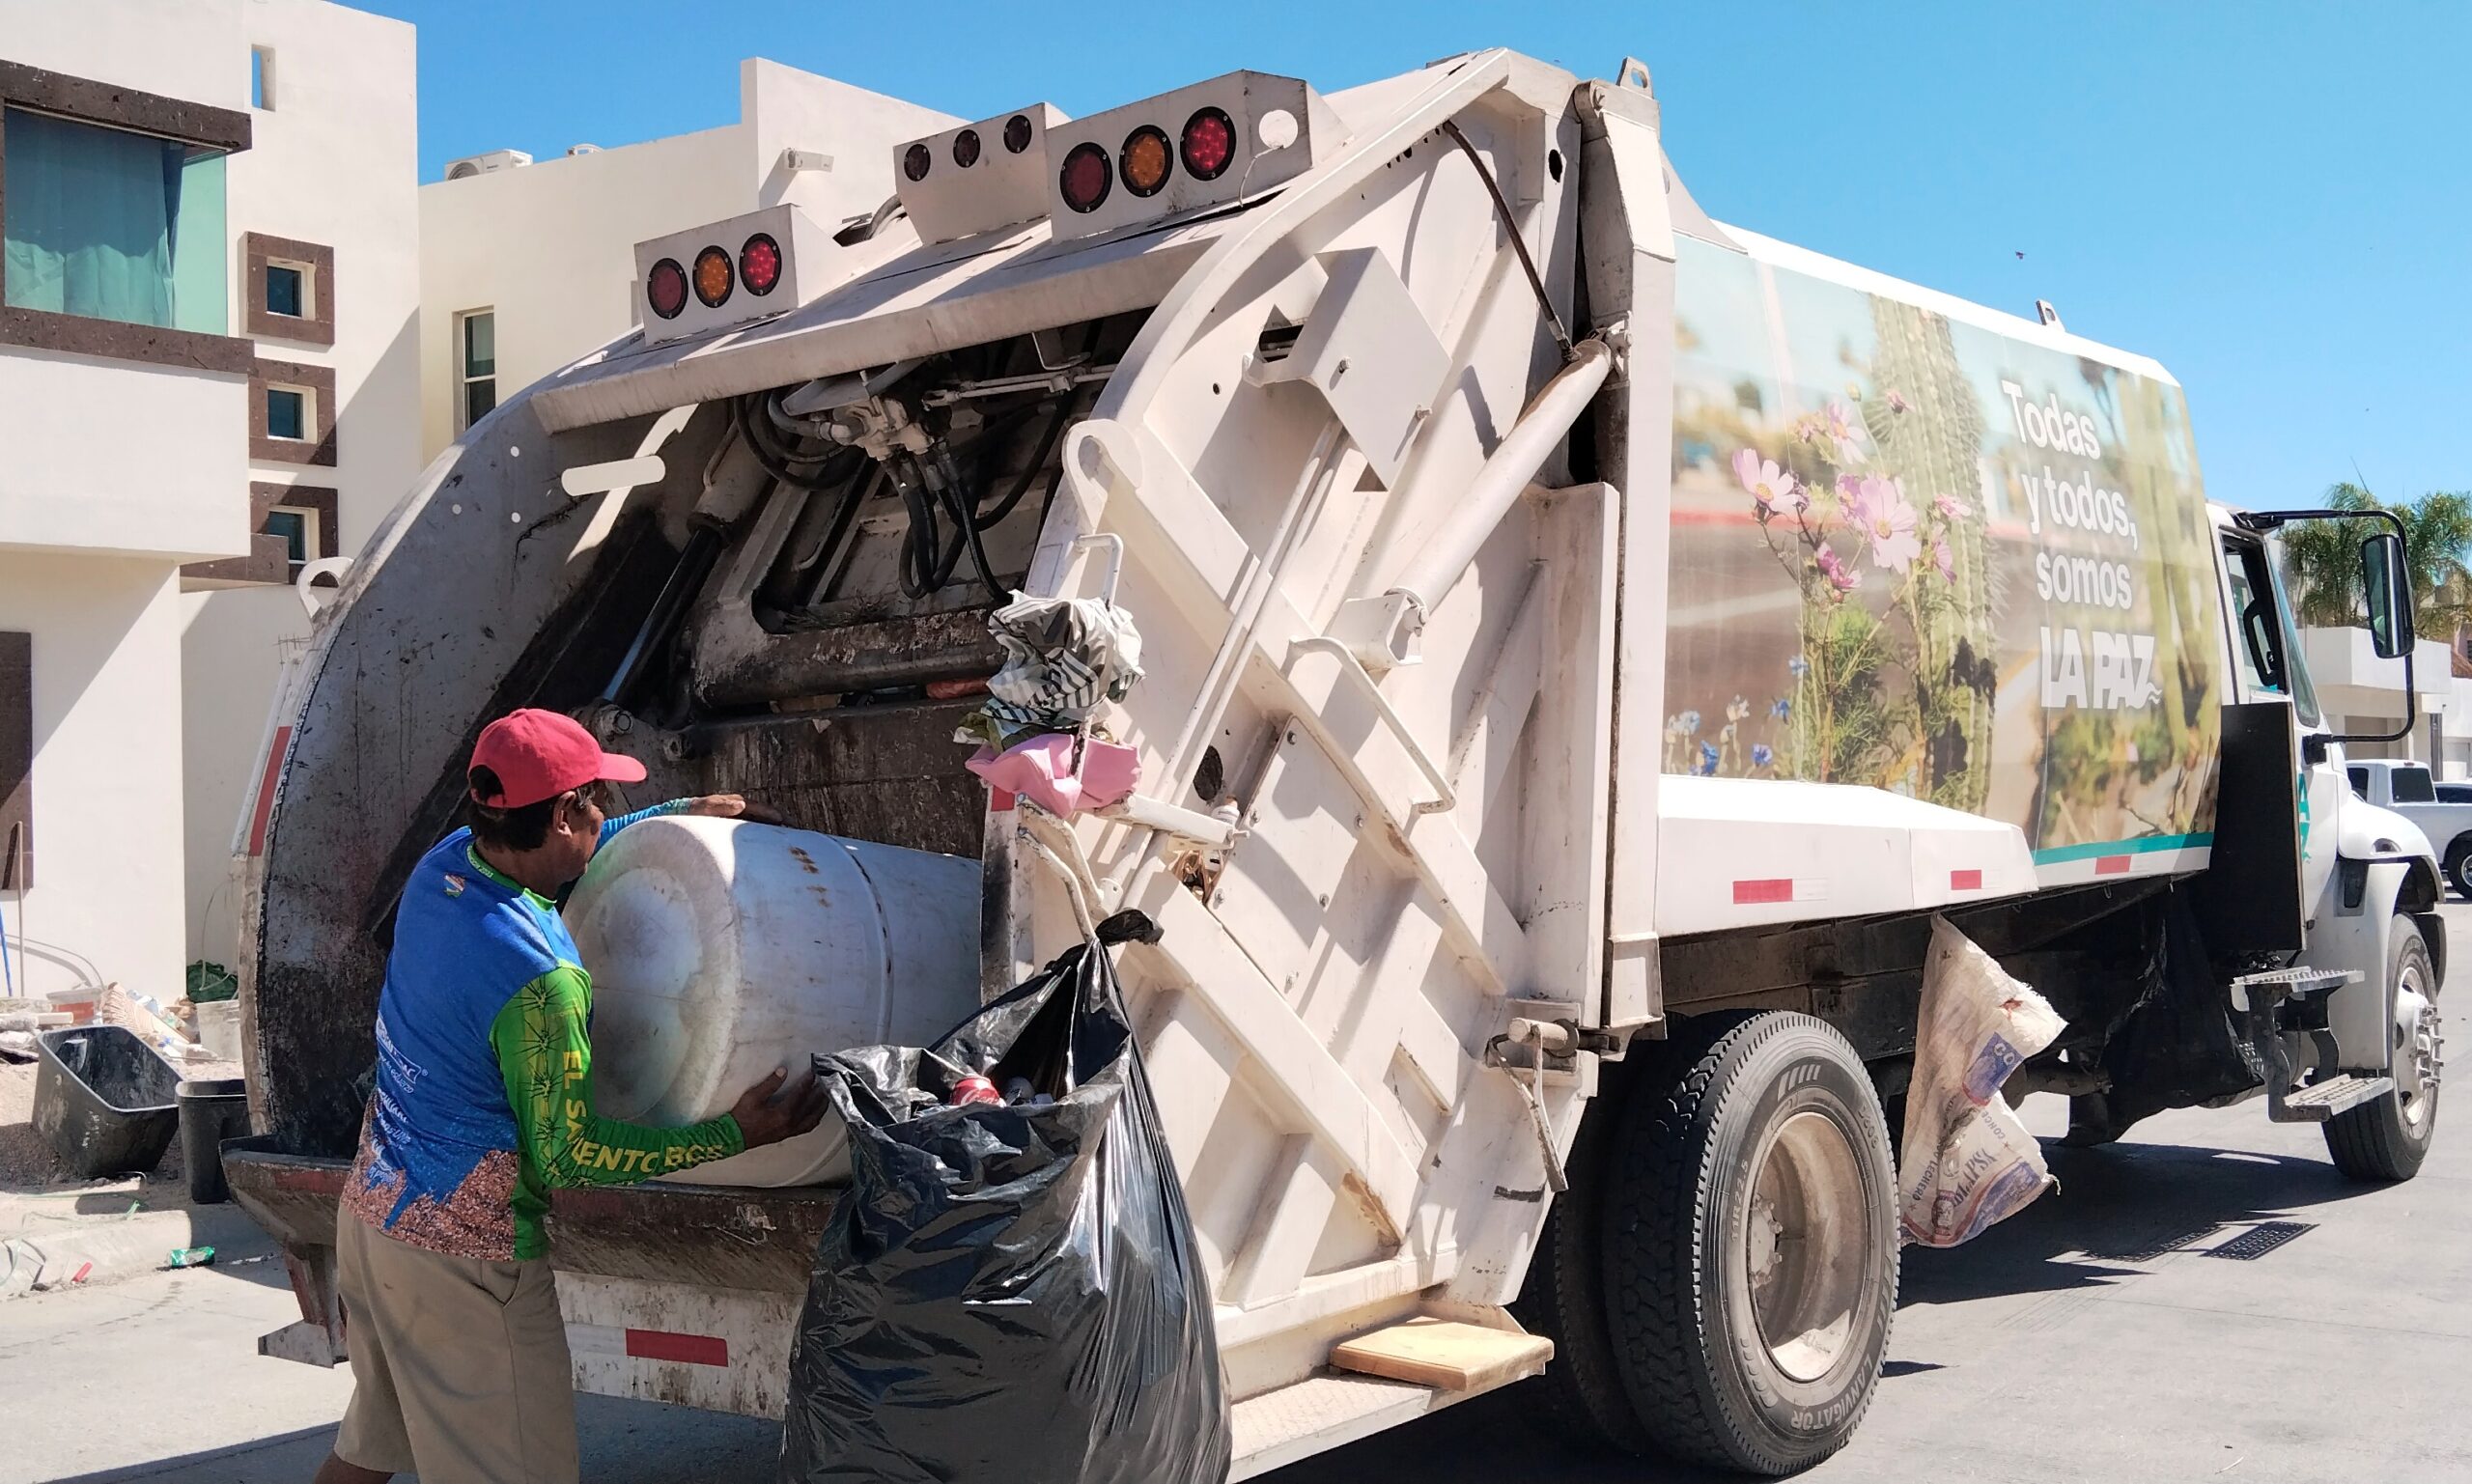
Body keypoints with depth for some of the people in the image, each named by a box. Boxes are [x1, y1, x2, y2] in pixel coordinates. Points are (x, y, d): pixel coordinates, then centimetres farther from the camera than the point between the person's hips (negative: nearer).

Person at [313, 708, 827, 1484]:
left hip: (373, 1209, 9)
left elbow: (544, 862, 21)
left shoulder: (443, 866, -3)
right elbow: (569, 1153, -18)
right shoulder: (539, 977, -27)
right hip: (462, 1254, -9)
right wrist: (733, 1134, -17)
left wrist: (673, 814, 23)